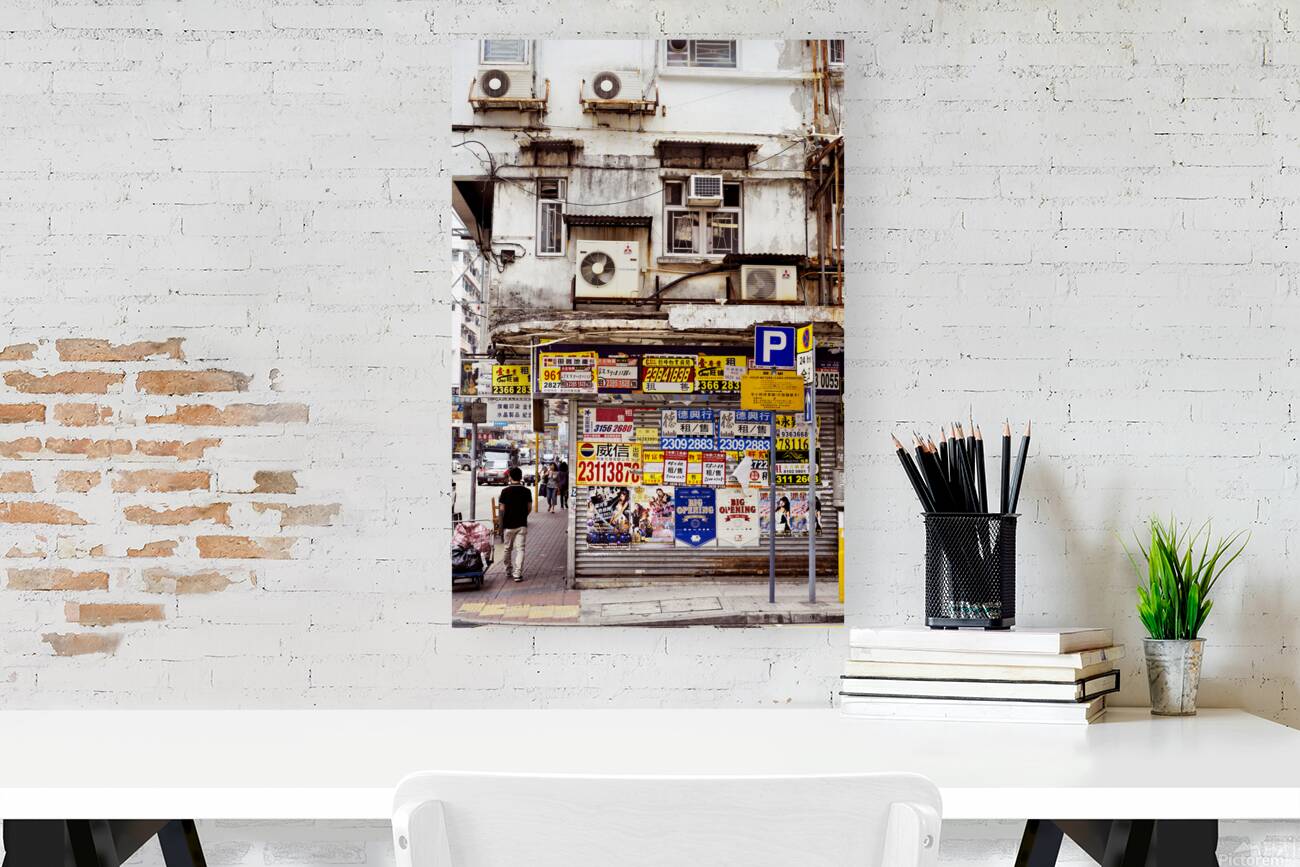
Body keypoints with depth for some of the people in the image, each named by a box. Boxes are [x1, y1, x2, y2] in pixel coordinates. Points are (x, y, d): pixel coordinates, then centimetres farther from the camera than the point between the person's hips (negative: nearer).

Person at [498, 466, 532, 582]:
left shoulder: (505, 491, -7)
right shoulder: (526, 491, -3)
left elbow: (502, 509, -4)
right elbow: (529, 508, 2)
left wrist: (501, 523, 11)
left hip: (508, 524, 0)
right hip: (522, 524, 0)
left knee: (508, 549, 15)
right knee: (520, 549, -1)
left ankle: (508, 571, 26)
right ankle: (517, 573, -9)